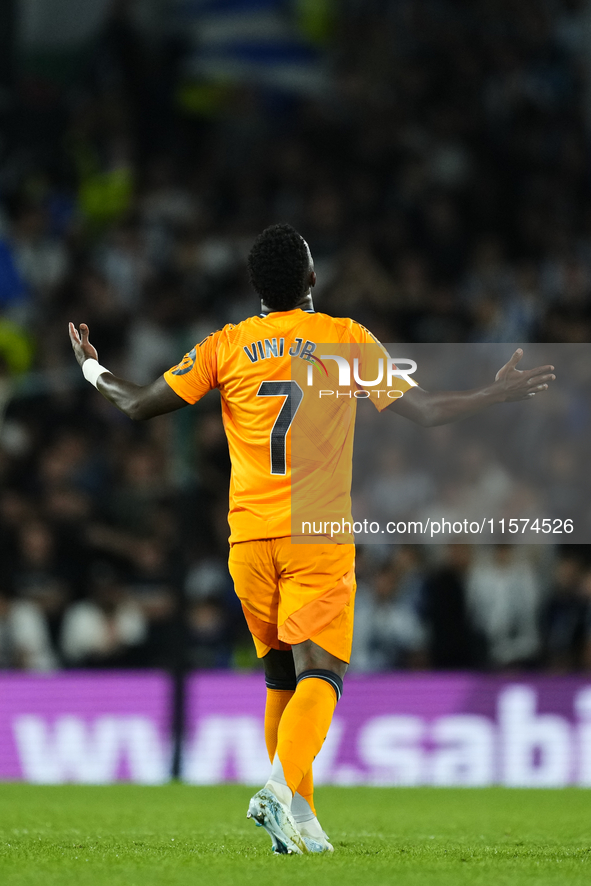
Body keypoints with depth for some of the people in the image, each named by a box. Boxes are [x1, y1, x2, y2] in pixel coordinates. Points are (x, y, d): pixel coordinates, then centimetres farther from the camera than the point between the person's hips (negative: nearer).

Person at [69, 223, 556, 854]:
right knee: (319, 671, -9)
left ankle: (292, 808, 14)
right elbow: (425, 410, 1)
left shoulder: (226, 346, 4)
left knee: (281, 673, 16)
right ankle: (286, 785, -33)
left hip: (250, 536, 3)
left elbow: (138, 404, 4)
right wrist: (499, 394, 15)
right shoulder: (347, 340, 1)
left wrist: (93, 369, 24)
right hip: (322, 535, -3)